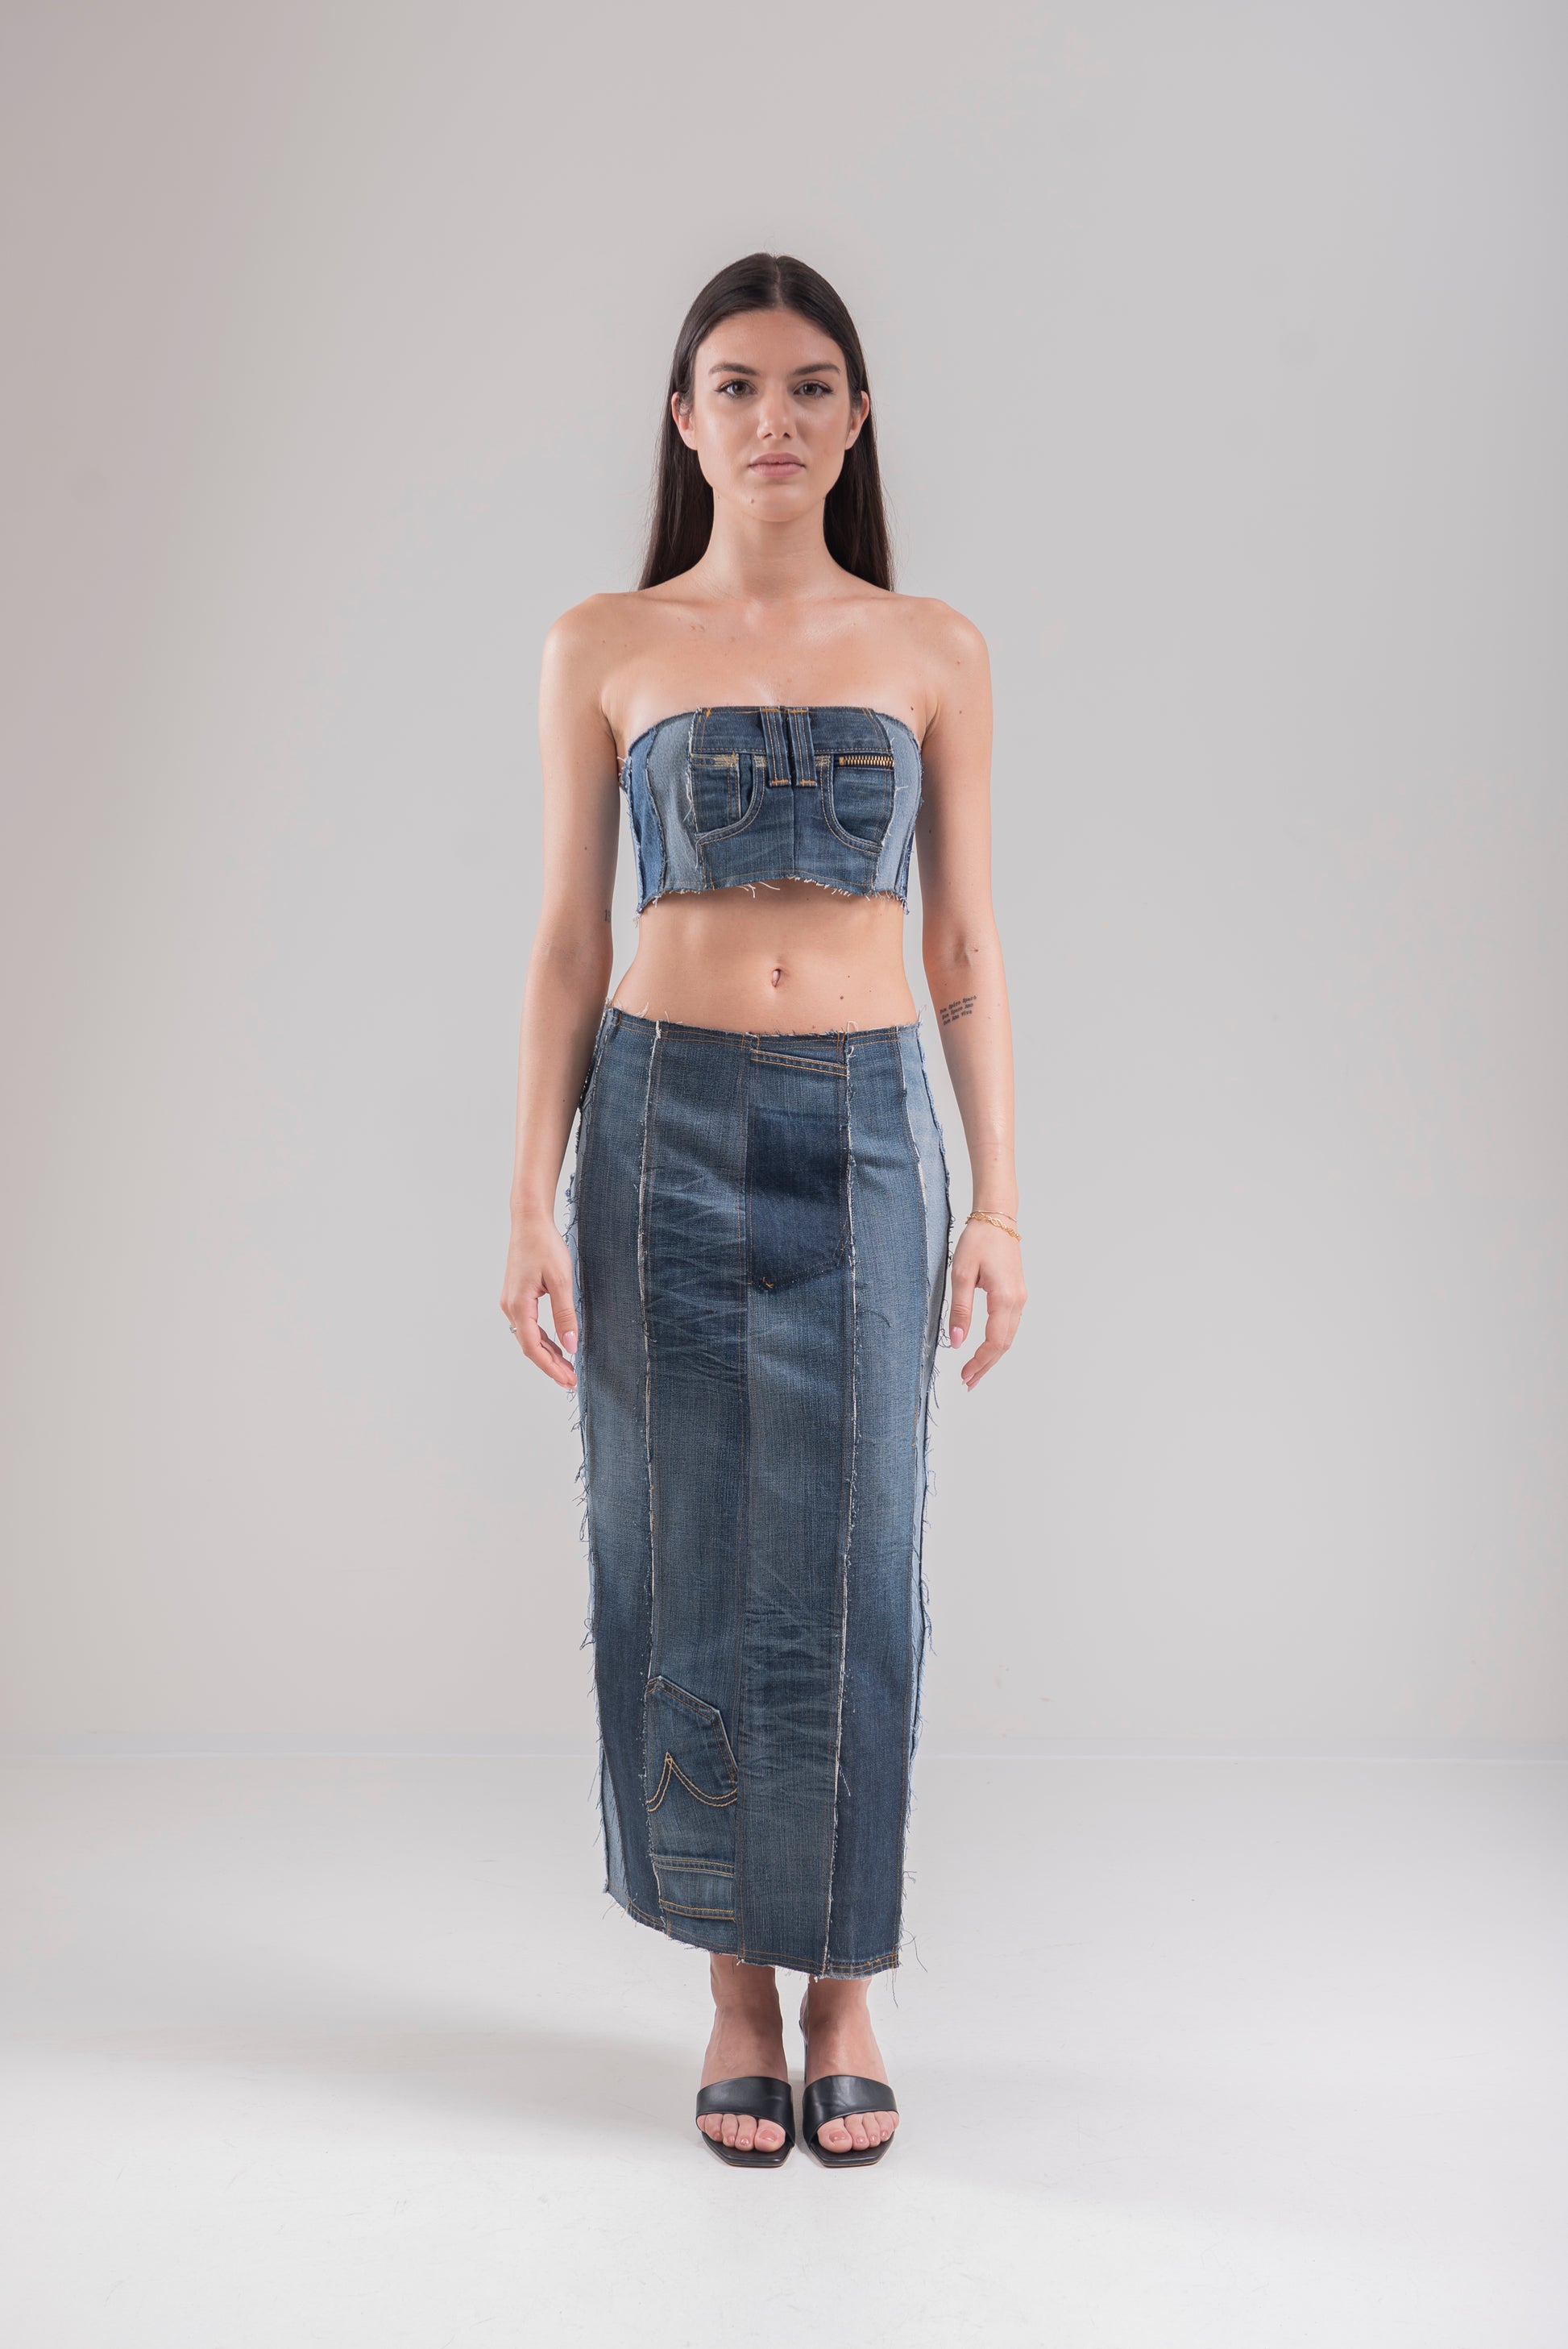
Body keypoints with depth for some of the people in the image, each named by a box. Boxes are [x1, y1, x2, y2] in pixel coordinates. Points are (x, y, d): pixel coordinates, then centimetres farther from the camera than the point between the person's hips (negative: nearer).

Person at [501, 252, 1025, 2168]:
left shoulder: (934, 651, 7)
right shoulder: (602, 649, 5)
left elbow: (965, 944, 6)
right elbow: (568, 940, 4)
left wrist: (1000, 1200, 0)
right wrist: (532, 1201, -3)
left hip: (868, 1132, 1)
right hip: (667, 1126, 0)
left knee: (849, 1565, 3)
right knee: (693, 1563, 5)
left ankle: (843, 1989, 22)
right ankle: (737, 1990, 23)